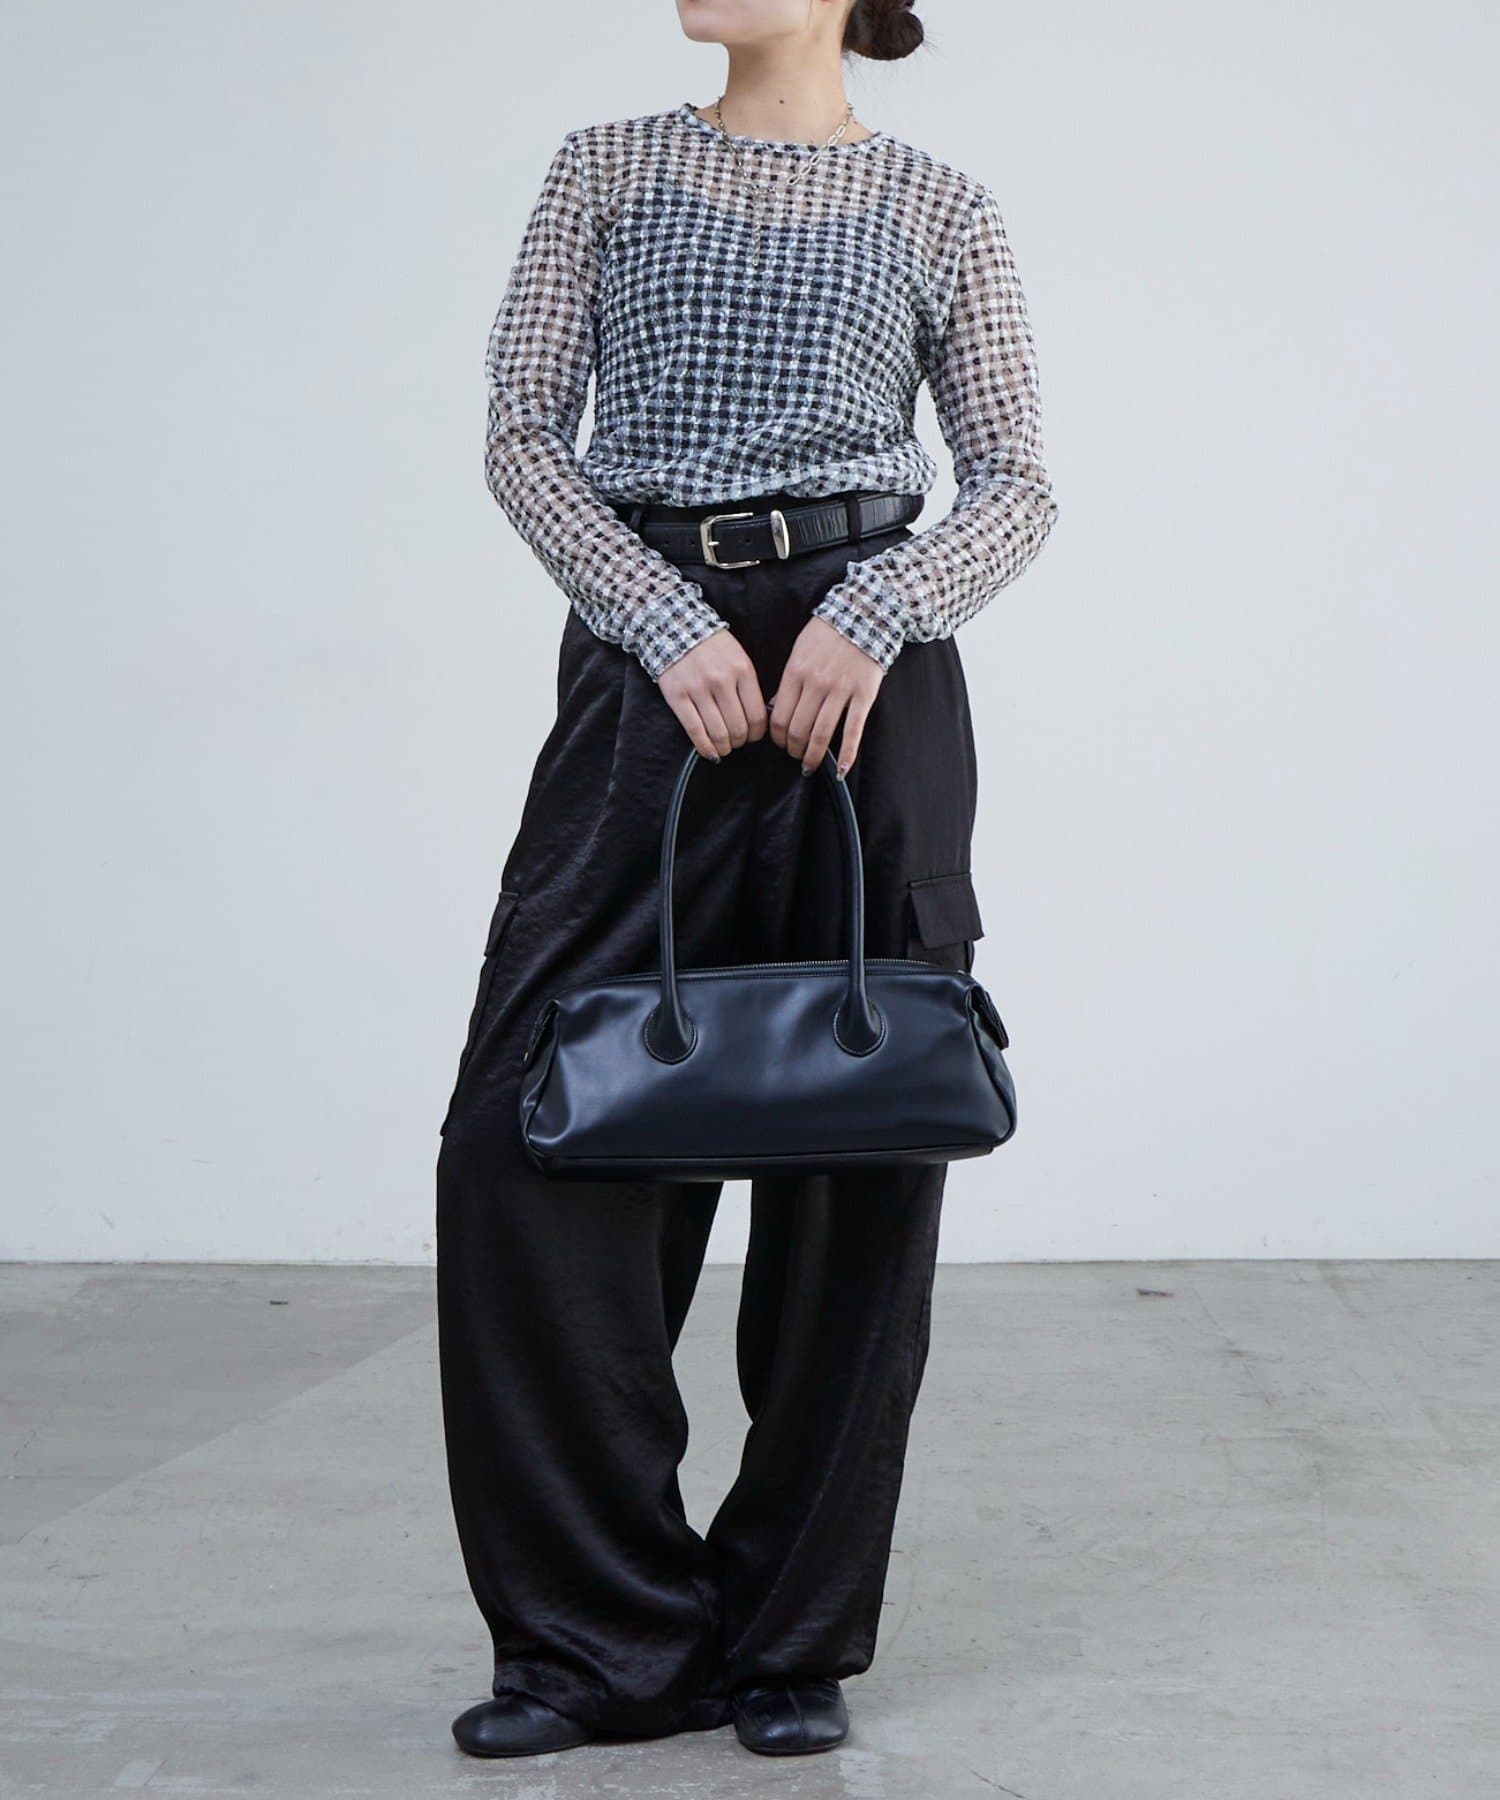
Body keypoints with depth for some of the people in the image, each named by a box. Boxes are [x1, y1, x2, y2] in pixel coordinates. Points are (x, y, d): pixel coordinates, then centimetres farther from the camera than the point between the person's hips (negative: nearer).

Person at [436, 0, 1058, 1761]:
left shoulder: (938, 206, 9)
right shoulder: (608, 170, 12)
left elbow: (1016, 483, 6)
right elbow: (522, 429, 4)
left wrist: (876, 616, -12)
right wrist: (672, 625, -11)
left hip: (863, 665, -1)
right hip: (643, 658, 1)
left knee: (854, 1153, 1)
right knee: (529, 1135, -7)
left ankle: (795, 1641, 15)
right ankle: (609, 1634, 5)